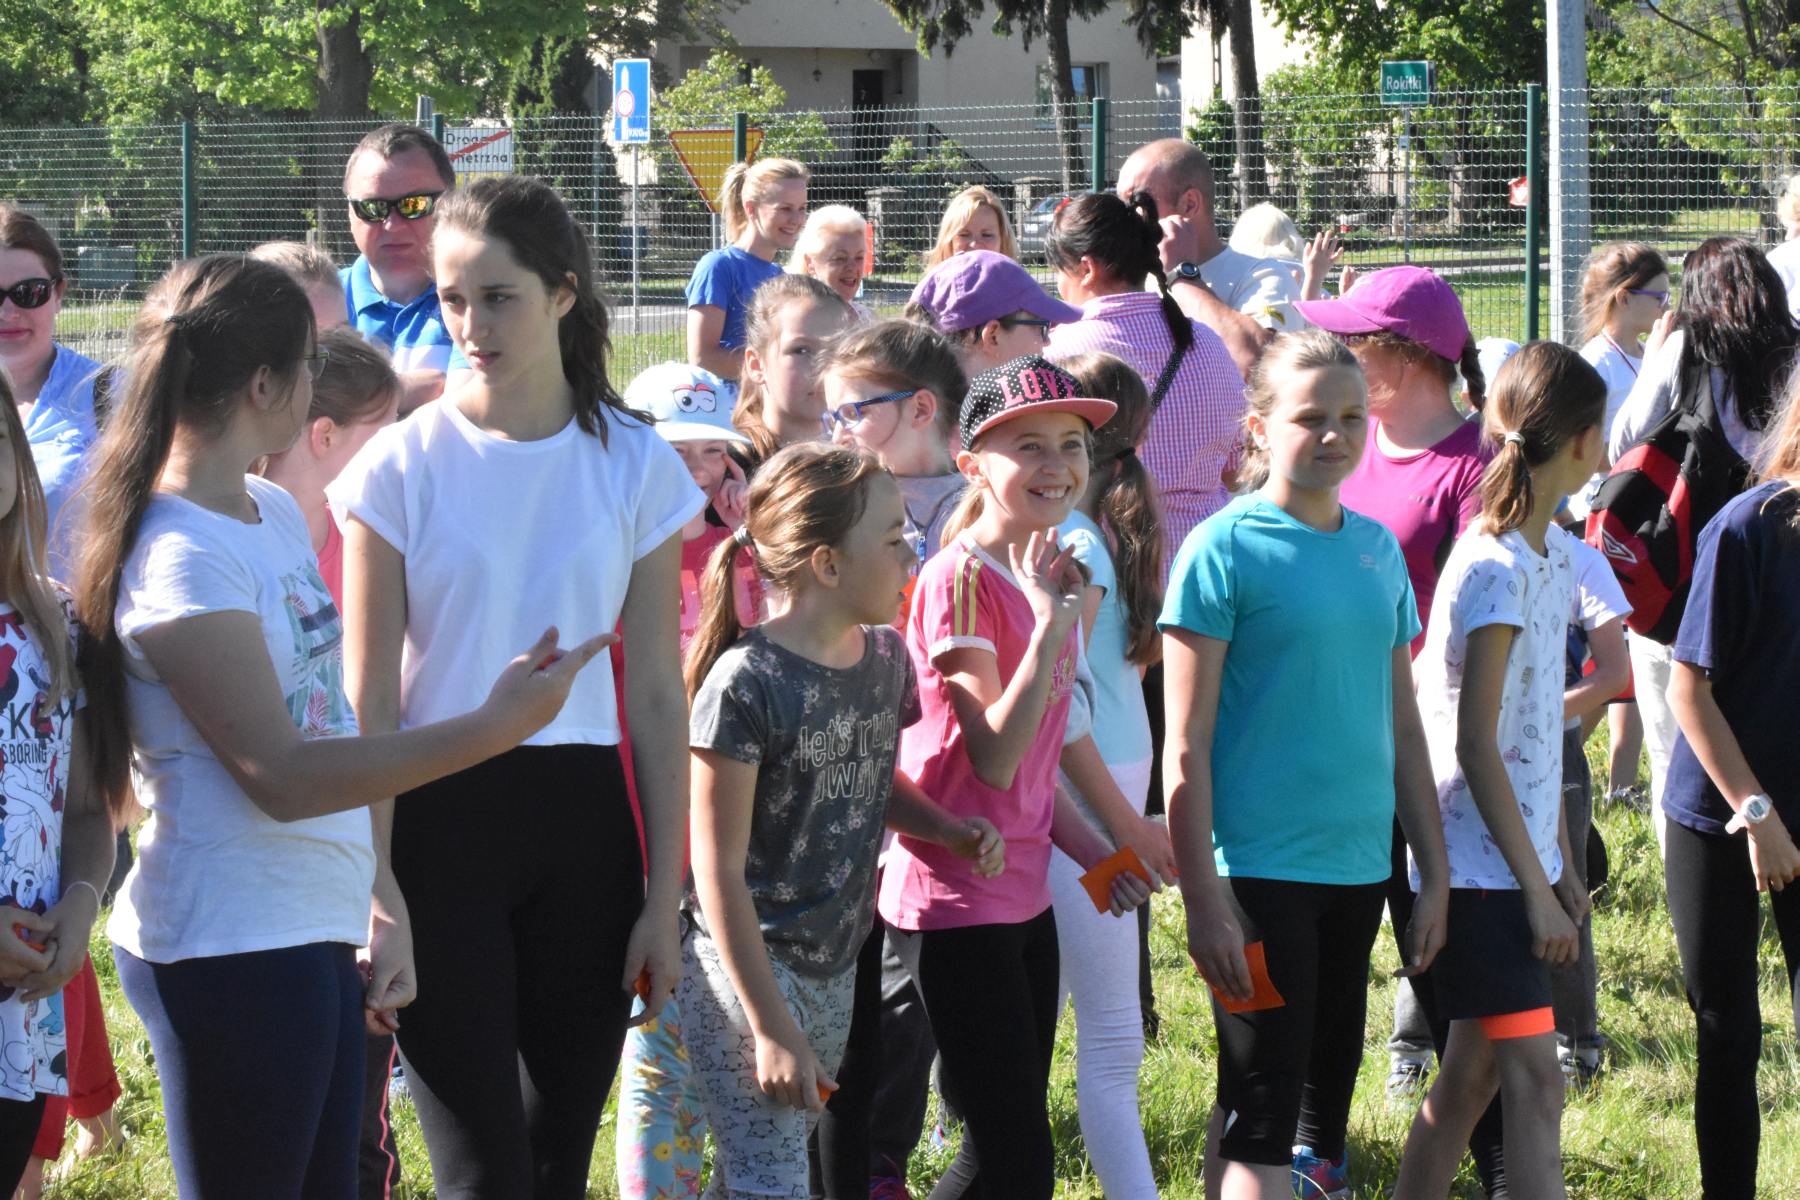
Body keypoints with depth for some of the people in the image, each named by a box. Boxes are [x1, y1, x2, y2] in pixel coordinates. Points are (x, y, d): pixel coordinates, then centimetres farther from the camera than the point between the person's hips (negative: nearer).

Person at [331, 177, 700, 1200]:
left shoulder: (635, 465, 2)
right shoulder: (404, 465, -4)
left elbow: (657, 695, 5)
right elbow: (370, 704, -3)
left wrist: (665, 895, 2)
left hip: (580, 818, 2)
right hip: (439, 817, -2)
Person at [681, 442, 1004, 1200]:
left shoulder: (884, 656, 5)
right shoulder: (746, 682, -18)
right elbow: (717, 871, -16)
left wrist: (952, 832, 2)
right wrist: (771, 1028, -17)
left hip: (837, 966, 7)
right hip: (749, 967, -7)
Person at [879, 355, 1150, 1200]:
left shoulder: (1048, 575, 11)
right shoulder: (960, 581, -15)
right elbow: (994, 759, -22)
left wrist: (1089, 847, 16)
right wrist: (1051, 624, -26)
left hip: (1022, 893, 9)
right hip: (956, 900, -9)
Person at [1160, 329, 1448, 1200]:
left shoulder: (1378, 550, 10)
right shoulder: (1223, 549, -8)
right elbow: (1186, 749, -9)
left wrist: (1433, 873, 15)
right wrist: (1203, 899, -14)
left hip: (1356, 867, 7)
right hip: (1259, 871, -6)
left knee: (1324, 1086, 12)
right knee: (1263, 1105, -9)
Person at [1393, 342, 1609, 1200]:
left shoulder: (1550, 550, 10)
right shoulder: (1494, 569, -18)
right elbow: (1475, 748, -18)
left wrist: (1562, 867, 15)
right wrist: (1537, 889, -17)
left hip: (1520, 856, 9)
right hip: (1480, 863, -9)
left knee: (1473, 1074, 13)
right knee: (1534, 1078, -12)